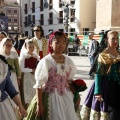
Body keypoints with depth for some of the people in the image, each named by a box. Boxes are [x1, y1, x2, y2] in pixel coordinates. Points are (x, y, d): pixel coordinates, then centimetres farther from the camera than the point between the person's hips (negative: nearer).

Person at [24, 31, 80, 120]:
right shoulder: (45, 61, -13)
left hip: (66, 97, 5)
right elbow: (39, 85, -12)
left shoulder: (68, 61, 2)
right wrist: (39, 105, -13)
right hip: (50, 98, -5)